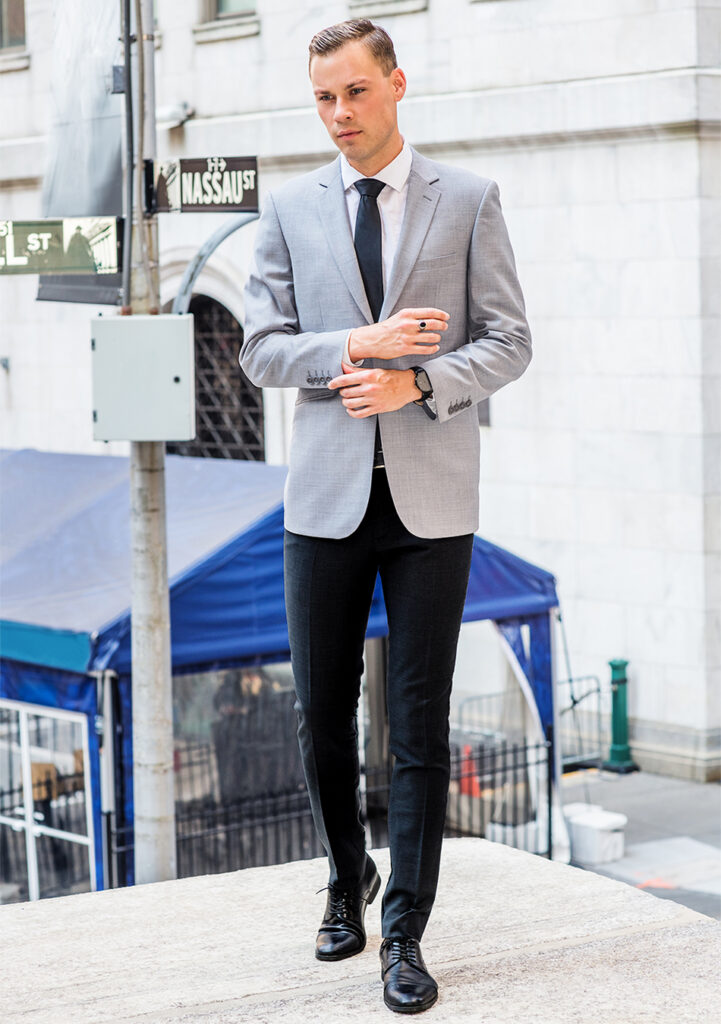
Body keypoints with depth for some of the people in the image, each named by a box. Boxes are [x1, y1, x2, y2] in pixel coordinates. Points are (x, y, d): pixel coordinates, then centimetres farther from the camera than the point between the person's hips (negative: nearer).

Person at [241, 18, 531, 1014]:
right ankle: (347, 879, 33)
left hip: (431, 500, -2)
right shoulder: (290, 209, 7)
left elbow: (509, 342, 1)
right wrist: (360, 347, -13)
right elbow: (261, 350, 3)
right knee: (322, 714, 8)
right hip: (327, 496, 2)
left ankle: (404, 936, 7)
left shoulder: (469, 201, 3)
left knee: (420, 725, -1)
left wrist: (415, 382, -15)